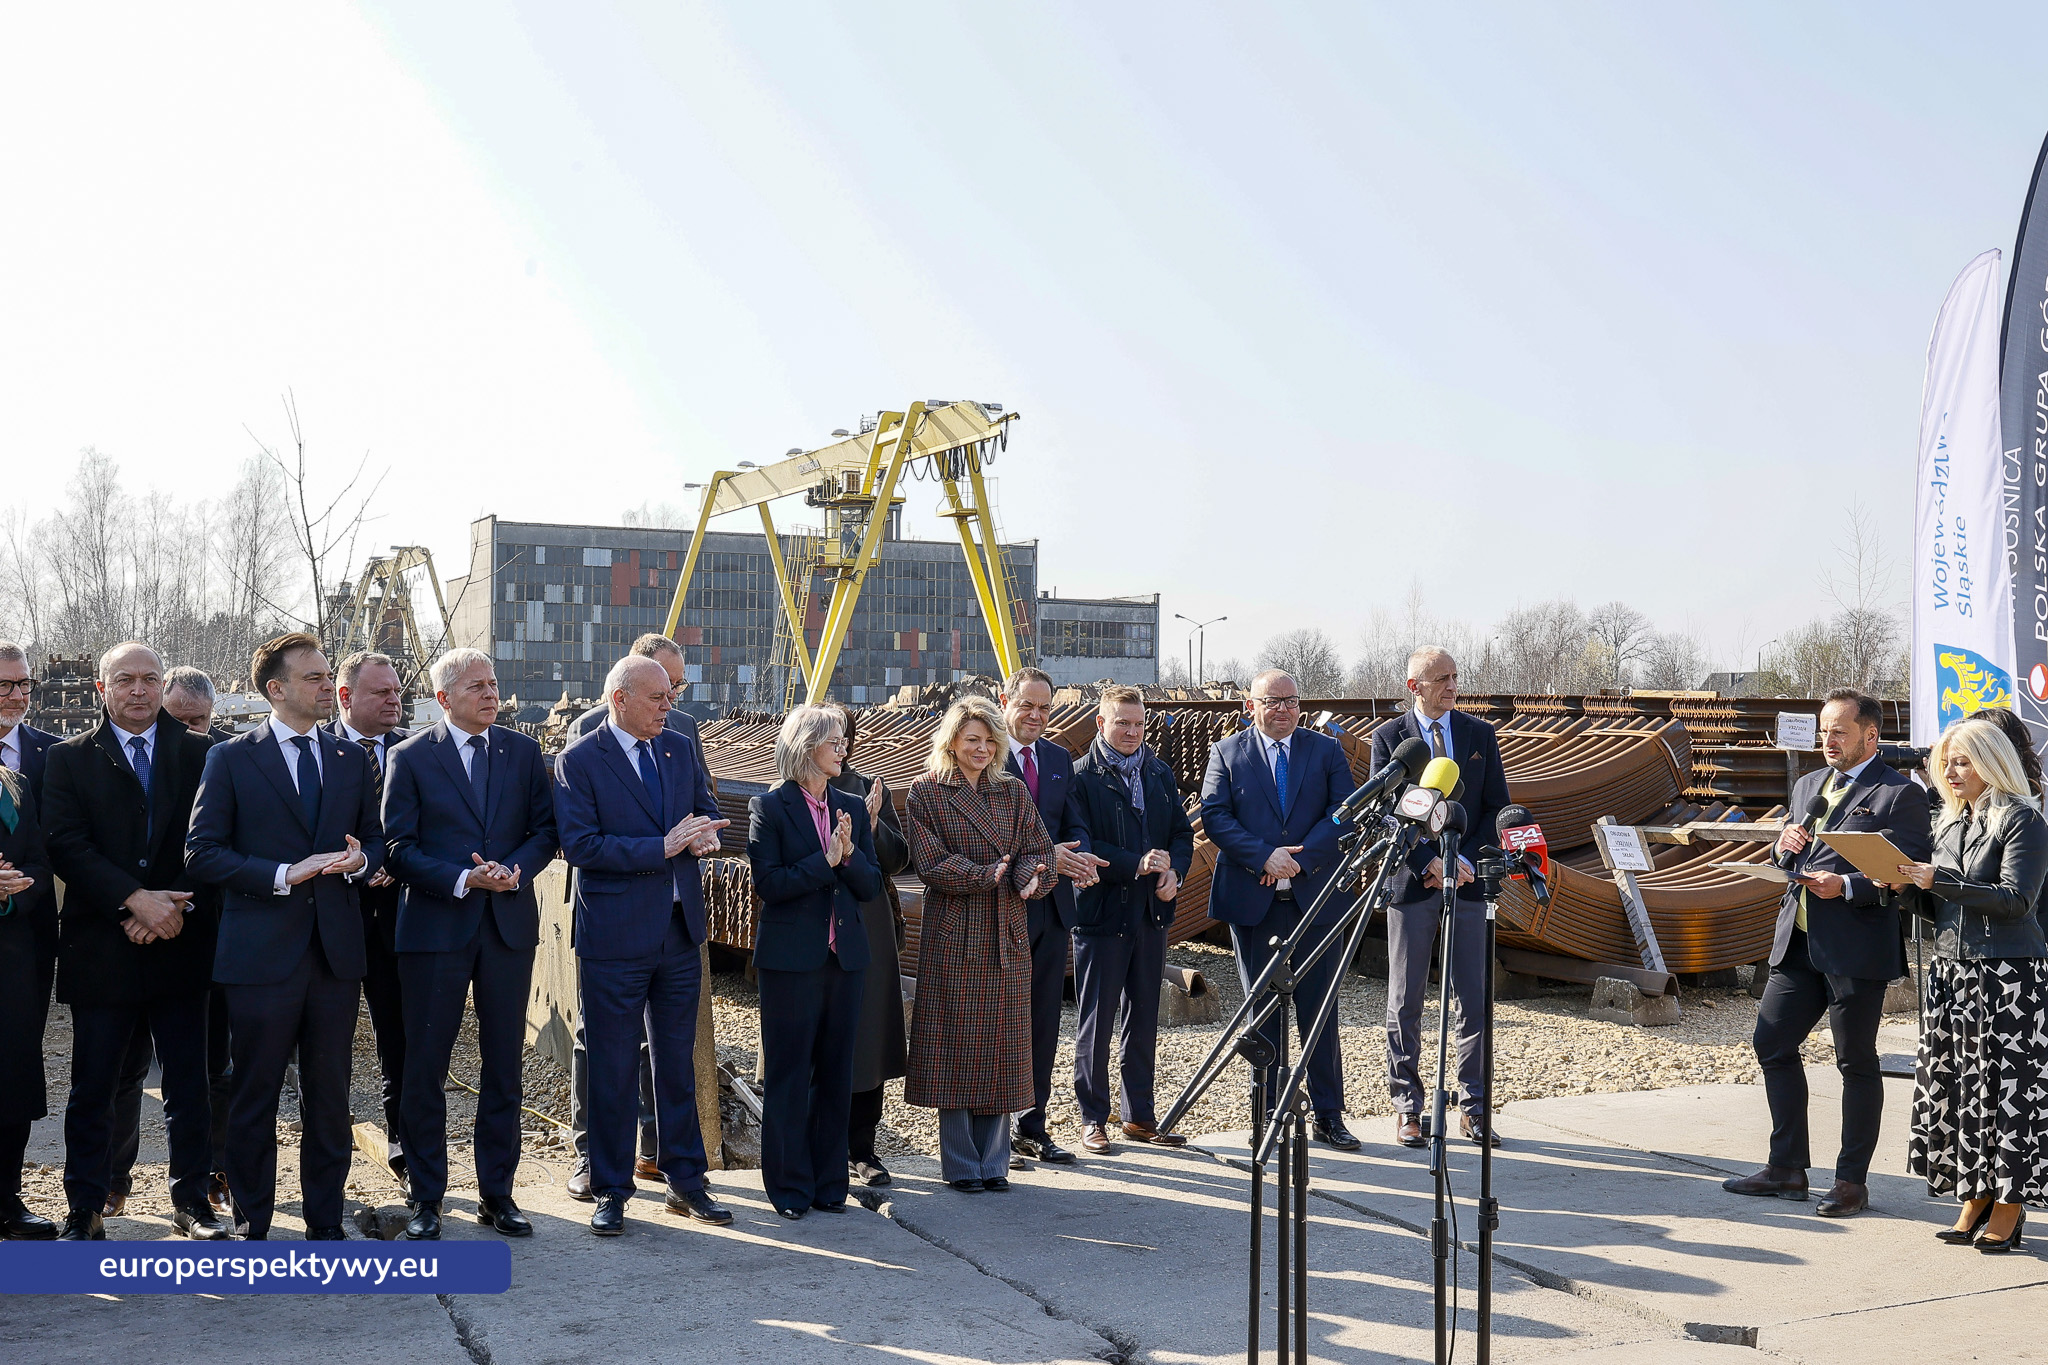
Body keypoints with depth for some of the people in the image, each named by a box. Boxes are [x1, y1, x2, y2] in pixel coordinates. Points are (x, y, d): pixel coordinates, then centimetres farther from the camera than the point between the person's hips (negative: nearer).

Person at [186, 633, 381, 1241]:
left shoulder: (352, 759, 12)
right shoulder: (231, 759, 0)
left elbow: (376, 837, 19)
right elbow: (201, 853, -5)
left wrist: (361, 859, -5)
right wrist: (283, 874, -15)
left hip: (335, 949, 3)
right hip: (262, 951, -3)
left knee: (329, 1096, 9)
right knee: (255, 1097, 5)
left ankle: (325, 1224, 20)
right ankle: (251, 1229, 19)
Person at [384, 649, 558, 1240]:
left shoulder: (524, 752, 7)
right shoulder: (410, 758, -1)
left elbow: (545, 830, 7)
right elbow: (398, 847, -6)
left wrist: (515, 869, -13)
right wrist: (463, 879, -17)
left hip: (509, 925, 3)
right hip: (435, 926, -3)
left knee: (504, 1067, 8)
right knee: (425, 1068, 4)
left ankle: (497, 1194, 20)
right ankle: (427, 1199, 16)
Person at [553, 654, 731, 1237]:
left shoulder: (679, 749, 8)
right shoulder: (578, 761, -9)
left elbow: (708, 810, 18)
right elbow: (578, 844, -18)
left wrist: (704, 835, -7)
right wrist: (661, 847, -22)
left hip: (678, 931, 5)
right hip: (614, 936, -5)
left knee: (678, 1061, 14)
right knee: (612, 1068, 5)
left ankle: (685, 1180, 25)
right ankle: (611, 1192, 18)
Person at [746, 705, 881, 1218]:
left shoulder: (853, 809, 11)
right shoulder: (769, 807, -4)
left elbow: (872, 886, 6)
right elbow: (768, 883, -12)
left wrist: (850, 855, -12)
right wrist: (825, 861, -16)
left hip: (845, 957, 5)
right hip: (791, 958, -5)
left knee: (836, 1072, 10)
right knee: (788, 1074, 3)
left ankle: (829, 1181, 20)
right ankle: (790, 1186, 13)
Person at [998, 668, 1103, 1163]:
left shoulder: (1059, 759, 14)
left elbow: (1073, 825, 12)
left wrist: (1080, 857, -10)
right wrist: (1044, 857, -21)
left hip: (1052, 905, 6)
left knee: (1044, 1020, 10)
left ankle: (1032, 1125, 20)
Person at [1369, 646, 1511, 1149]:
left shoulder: (1480, 734, 8)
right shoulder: (1388, 737, 1)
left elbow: (1498, 808, 6)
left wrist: (1465, 861, -8)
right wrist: (1429, 862, -14)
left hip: (1467, 881, 2)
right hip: (1410, 882, -2)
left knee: (1475, 1000, 4)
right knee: (1405, 1003, 3)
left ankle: (1474, 1108, 13)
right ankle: (1407, 1109, 12)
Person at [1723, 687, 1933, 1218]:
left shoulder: (1900, 795, -6)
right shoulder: (1806, 786, 17)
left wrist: (1846, 887, -24)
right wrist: (1784, 846, 1)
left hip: (1857, 950, -7)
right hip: (1797, 943, 8)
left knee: (1856, 1062, 4)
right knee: (1772, 1044, 8)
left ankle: (1852, 1181, 15)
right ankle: (1787, 1169, 19)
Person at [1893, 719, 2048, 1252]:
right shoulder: (1952, 823, 15)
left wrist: (1939, 882, -19)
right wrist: (1908, 888, 1)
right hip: (1952, 970, 7)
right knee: (1957, 1086, 7)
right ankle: (1975, 1202, 15)